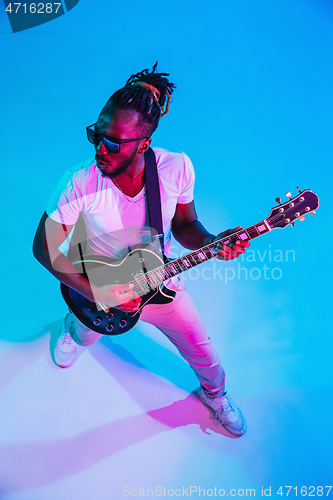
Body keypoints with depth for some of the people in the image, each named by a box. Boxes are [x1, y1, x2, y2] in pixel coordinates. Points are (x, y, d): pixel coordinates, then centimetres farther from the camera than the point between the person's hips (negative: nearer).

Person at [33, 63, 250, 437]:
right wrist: (94, 293, -26)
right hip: (100, 289, -1)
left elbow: (184, 225, -9)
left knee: (204, 354, 15)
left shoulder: (176, 169, -25)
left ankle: (214, 394, 52)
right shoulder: (80, 183, -31)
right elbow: (44, 246, -20)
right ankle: (70, 329, 71)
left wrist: (212, 244, -30)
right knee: (85, 336, 30)